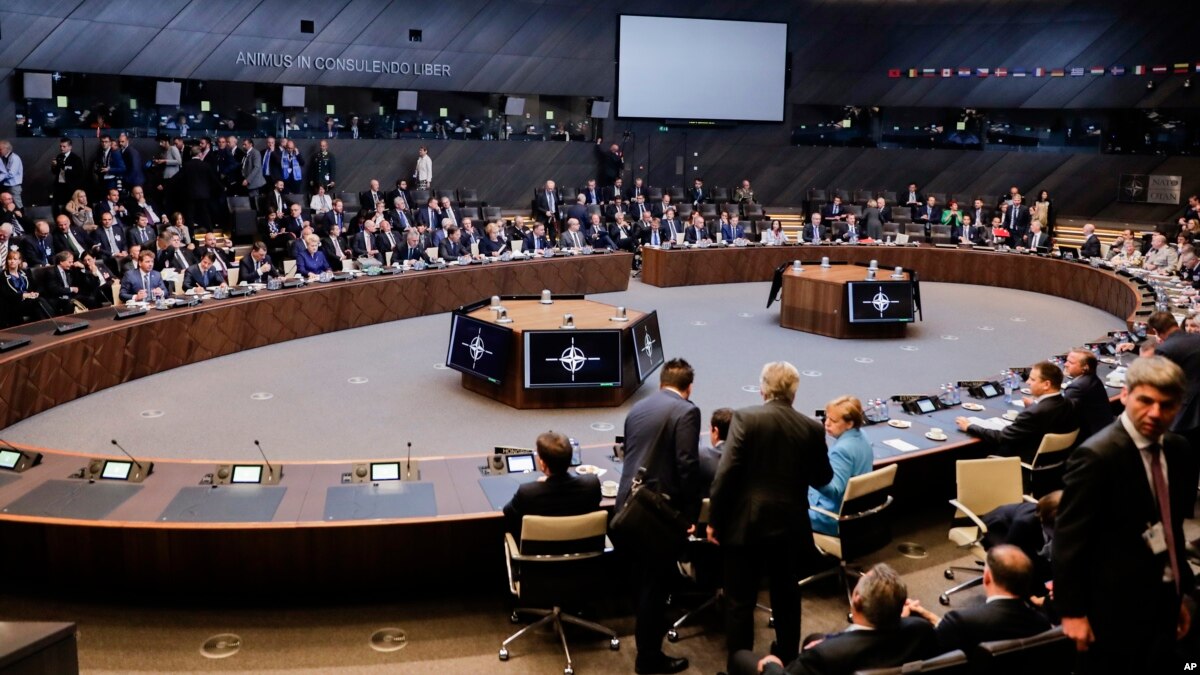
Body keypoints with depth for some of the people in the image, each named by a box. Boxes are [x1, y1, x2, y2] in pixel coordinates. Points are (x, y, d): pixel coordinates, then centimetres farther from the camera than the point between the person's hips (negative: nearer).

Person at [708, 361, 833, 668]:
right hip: (790, 525, 3)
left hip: (746, 523, -3)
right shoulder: (812, 428, -2)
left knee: (740, 600, 8)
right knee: (787, 597, 21)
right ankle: (787, 659, 36)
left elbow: (726, 472, -15)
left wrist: (714, 519, -7)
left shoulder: (745, 418, -11)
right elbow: (822, 479, 8)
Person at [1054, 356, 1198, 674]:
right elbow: (1069, 537, -17)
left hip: (1162, 600, 7)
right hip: (1116, 606, -7)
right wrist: (1072, 611, -16)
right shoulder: (1097, 456, -19)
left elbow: (1173, 528, 14)